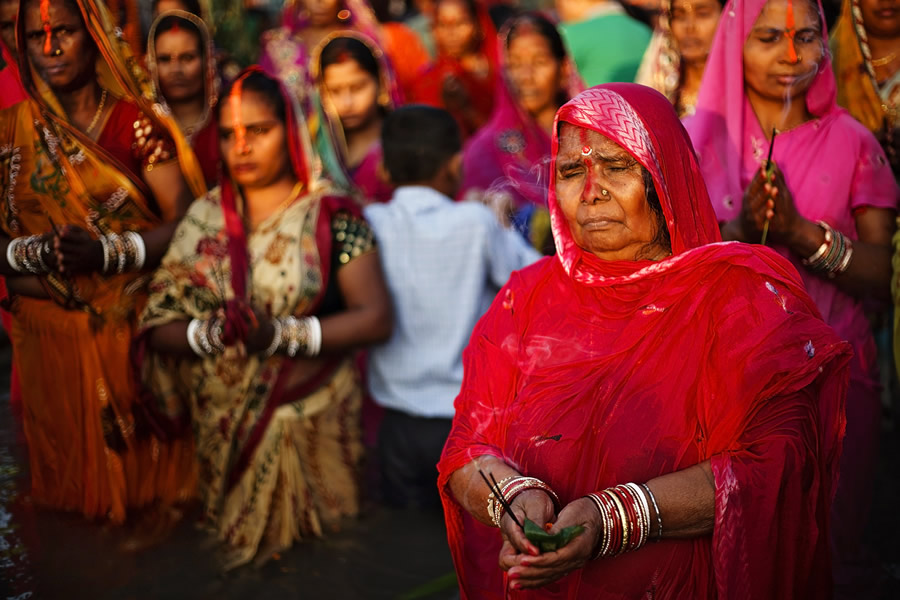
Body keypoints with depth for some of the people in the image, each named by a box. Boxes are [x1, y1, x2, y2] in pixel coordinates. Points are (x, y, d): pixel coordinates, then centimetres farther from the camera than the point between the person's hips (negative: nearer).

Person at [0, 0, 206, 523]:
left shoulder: (135, 124, -3)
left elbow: (186, 220, -10)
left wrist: (108, 252, -23)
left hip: (136, 321, -2)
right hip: (52, 333, 2)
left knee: (144, 453, 8)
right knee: (73, 468, 11)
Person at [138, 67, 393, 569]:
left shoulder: (332, 216, -4)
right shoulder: (205, 218, 5)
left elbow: (376, 318, -12)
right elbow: (157, 325, 2)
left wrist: (282, 334, -22)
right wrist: (210, 334, -18)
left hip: (314, 426, -2)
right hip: (225, 429, 3)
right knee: (243, 544, 12)